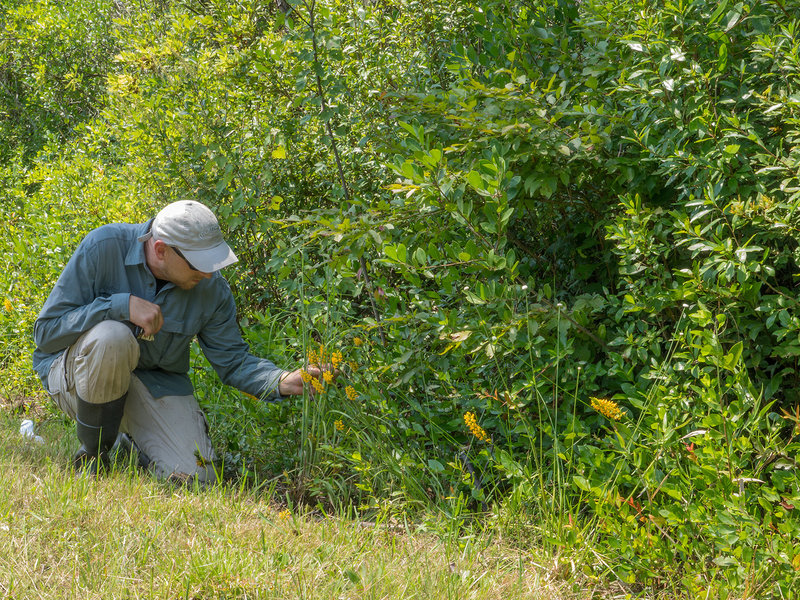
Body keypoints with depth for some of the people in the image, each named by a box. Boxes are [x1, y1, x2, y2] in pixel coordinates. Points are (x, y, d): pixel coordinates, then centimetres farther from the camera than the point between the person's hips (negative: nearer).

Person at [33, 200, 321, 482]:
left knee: (194, 476, -18)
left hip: (156, 382, 3)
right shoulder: (102, 248, -21)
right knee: (113, 336, -38)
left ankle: (133, 438, 16)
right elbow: (46, 331, -20)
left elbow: (232, 359, -1)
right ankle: (92, 455, -14)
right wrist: (122, 305, -31)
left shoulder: (211, 287, -9)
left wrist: (282, 381, -21)